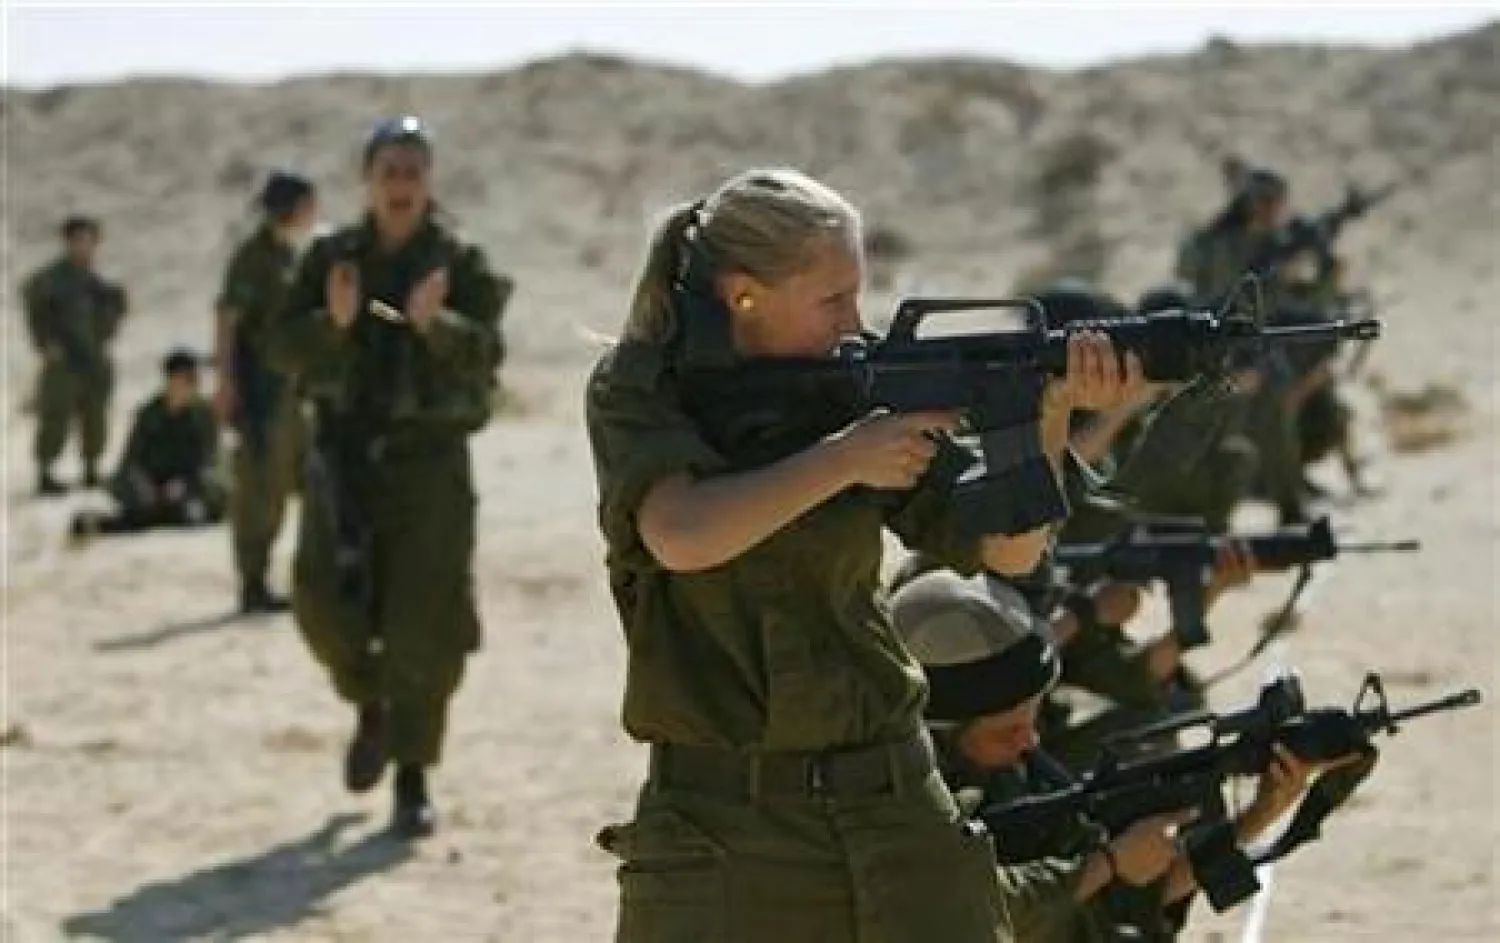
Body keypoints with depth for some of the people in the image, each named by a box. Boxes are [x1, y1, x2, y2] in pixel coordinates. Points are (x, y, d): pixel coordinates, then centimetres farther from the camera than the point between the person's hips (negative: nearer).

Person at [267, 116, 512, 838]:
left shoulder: (460, 265, -1)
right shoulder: (331, 258, 6)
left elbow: (483, 356, -12)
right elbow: (283, 348, -1)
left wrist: (436, 324, -31)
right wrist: (334, 323, -20)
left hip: (428, 459, -2)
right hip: (343, 453, 2)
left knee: (425, 627, -6)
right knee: (324, 606, -4)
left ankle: (413, 780, 5)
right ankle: (370, 707, 28)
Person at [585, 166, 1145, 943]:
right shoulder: (639, 391, -3)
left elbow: (1006, 550, 2)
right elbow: (681, 536, -22)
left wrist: (1054, 411, -13)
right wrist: (843, 458, -19)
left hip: (891, 807, 3)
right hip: (719, 827, -3)